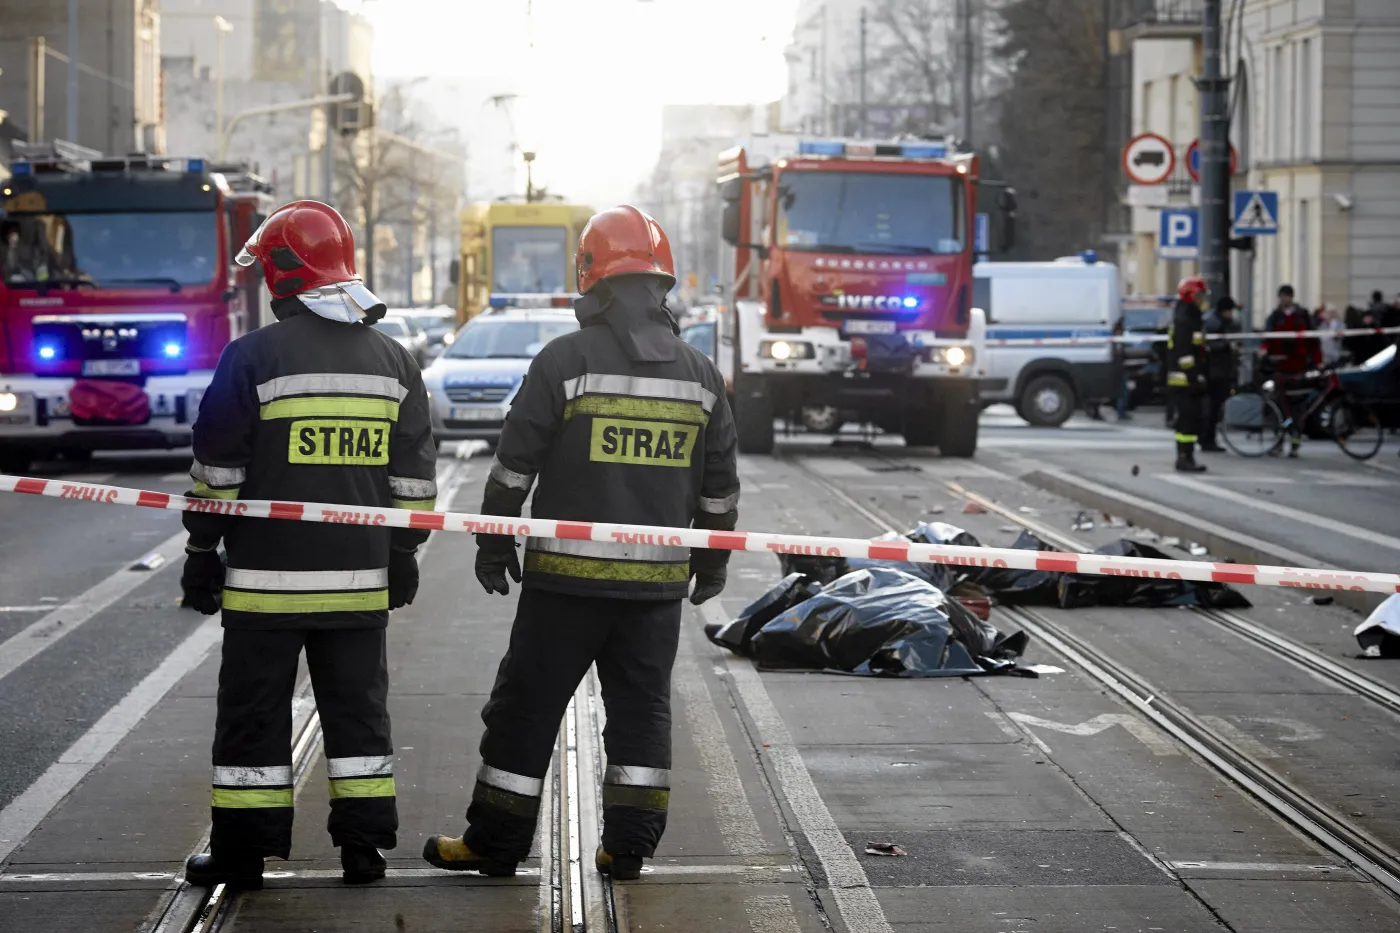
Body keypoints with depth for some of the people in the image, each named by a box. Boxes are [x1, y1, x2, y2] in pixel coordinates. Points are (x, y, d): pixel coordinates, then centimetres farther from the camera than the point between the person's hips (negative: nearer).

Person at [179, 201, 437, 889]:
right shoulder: (393, 361, 6)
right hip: (360, 578, 4)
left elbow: (217, 469, -6)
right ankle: (363, 845, 13)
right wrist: (403, 554, 19)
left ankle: (242, 850, 9)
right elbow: (414, 475, 10)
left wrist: (202, 551, 2)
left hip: (267, 575, -4)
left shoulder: (254, 356, -9)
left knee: (254, 711, 5)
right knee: (357, 709, 12)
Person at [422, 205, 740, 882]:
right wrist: (713, 559, 24)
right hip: (658, 579, 4)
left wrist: (493, 542, 6)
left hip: (567, 573, -4)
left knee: (527, 704, 4)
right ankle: (629, 843, 11)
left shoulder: (566, 359, -8)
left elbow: (514, 463, -5)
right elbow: (721, 483, 13)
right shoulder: (699, 373, 6)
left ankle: (496, 842, 10)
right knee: (642, 708, 12)